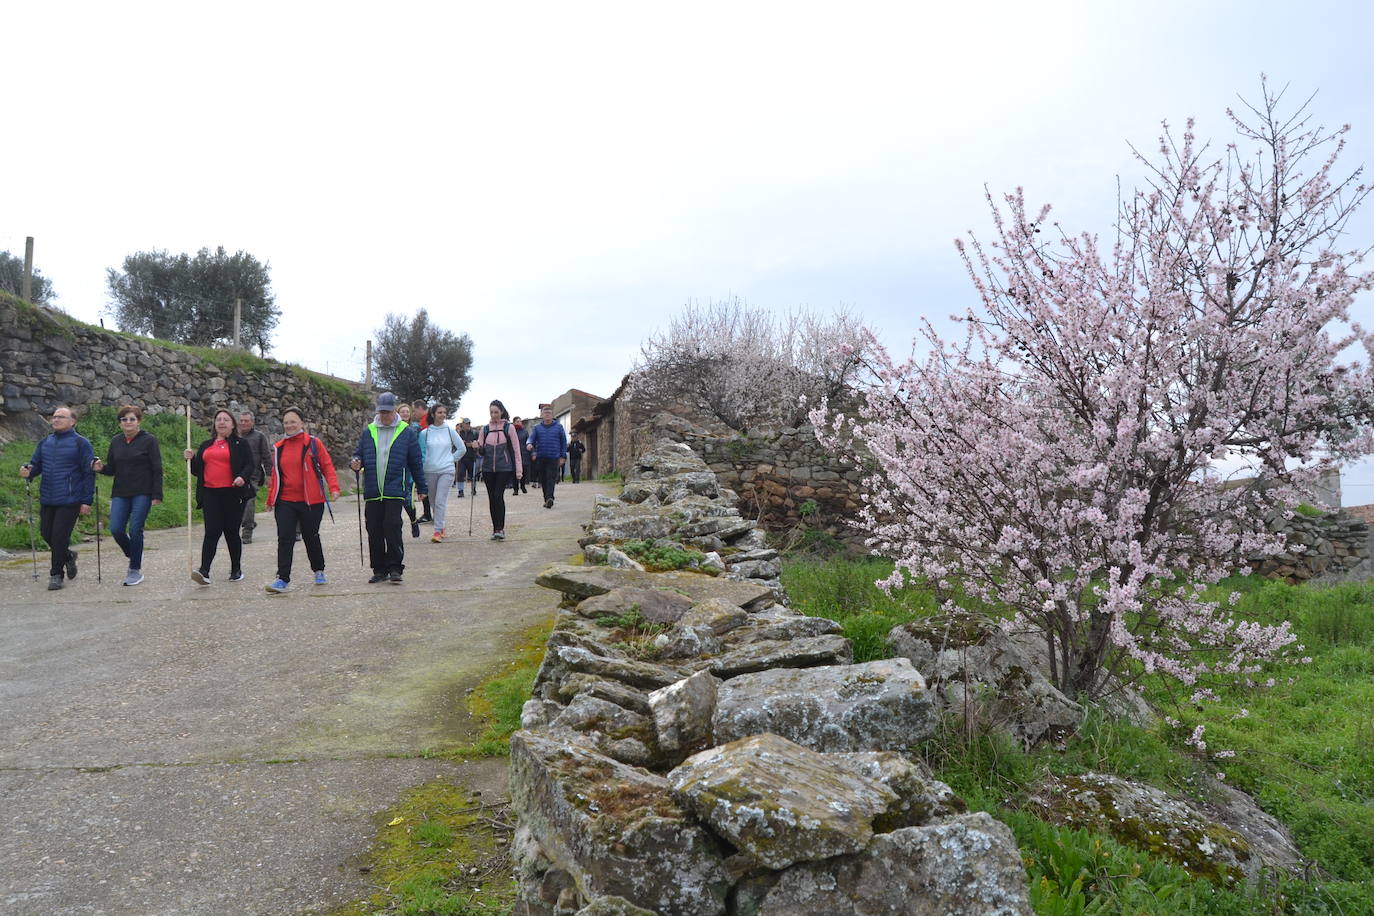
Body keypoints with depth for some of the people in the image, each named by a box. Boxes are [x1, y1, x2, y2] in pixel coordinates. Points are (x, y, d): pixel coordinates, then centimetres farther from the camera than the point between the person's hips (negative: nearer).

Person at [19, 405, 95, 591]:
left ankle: (56, 574, 8)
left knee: (60, 536, -5)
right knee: (46, 533, 8)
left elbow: (89, 473, -7)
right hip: (47, 499, 6)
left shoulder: (81, 443, -5)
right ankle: (68, 556, 34)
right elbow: (36, 465, 15)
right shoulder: (45, 442, 12)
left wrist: (87, 501, -11)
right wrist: (28, 472, -11)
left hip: (70, 501, -6)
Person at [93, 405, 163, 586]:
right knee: (116, 530, -6)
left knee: (135, 530, -6)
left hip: (142, 493, -4)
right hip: (120, 493, 5)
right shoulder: (116, 442, 12)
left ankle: (135, 570, 6)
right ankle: (134, 555, 22)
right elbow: (112, 469, 17)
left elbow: (157, 470, -4)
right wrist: (102, 467, -7)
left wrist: (157, 495, -10)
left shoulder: (149, 440, -2)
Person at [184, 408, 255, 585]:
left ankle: (236, 570, 19)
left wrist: (243, 477, -21)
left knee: (231, 532, 5)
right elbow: (197, 471, 20)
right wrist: (191, 459, 0)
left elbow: (249, 465, -1)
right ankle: (204, 571, -16)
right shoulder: (205, 446, 18)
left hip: (232, 494, -3)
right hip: (210, 494, 3)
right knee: (211, 532, -8)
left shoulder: (240, 444, 6)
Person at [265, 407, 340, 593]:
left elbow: (327, 466, -2)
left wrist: (333, 487, -15)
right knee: (285, 539, -7)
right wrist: (270, 499, 17)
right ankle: (283, 578, -7)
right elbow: (275, 475, 17)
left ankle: (319, 571, 32)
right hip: (285, 502, 2)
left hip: (311, 501, -2)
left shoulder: (314, 444, -2)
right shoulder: (278, 448, 10)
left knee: (311, 537, 11)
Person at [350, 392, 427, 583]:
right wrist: (356, 462, -6)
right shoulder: (368, 432, 11)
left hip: (395, 490, -4)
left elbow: (416, 462, 7)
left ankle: (395, 568, -4)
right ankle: (379, 570, 15)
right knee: (374, 531, 5)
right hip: (373, 491, 4)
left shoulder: (406, 432, 3)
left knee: (392, 526, -12)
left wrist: (422, 487, 9)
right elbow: (359, 453, 18)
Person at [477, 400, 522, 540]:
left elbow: (516, 448, 0)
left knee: (498, 496, -14)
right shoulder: (485, 429, 10)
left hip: (504, 468, -4)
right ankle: (495, 529, 13)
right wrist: (478, 447, -12)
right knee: (491, 498, 5)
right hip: (488, 469, 4)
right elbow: (481, 449, 12)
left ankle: (500, 528, -11)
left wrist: (518, 469, -4)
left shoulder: (509, 427, 1)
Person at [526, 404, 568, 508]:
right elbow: (531, 437, -1)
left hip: (554, 458, -3)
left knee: (551, 479, -15)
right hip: (540, 458, 3)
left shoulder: (558, 427, 9)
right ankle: (547, 500, 13)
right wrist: (530, 444, -25)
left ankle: (549, 498, -29)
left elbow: (563, 442, 11)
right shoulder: (537, 427, 12)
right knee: (543, 480, 5)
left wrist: (563, 456, 4)